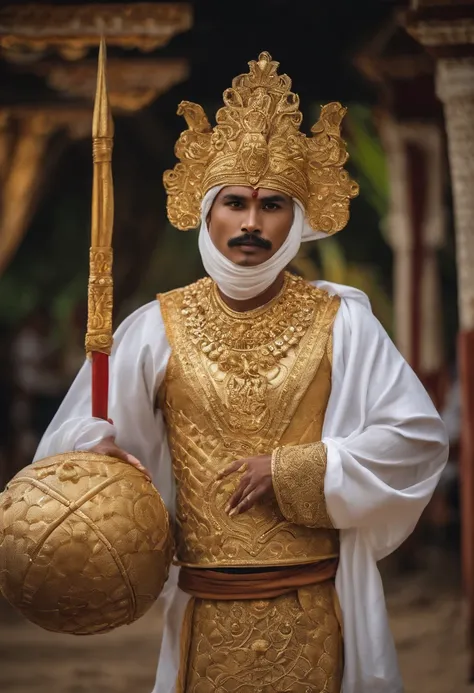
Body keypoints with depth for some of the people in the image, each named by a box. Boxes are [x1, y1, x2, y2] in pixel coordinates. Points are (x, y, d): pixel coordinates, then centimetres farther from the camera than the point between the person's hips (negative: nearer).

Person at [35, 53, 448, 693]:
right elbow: (84, 436, 6)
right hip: (206, 612, 1)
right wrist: (103, 451, -18)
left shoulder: (340, 322, 0)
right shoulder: (158, 327, 3)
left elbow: (418, 437, -4)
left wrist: (291, 472, -11)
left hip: (313, 612, -1)